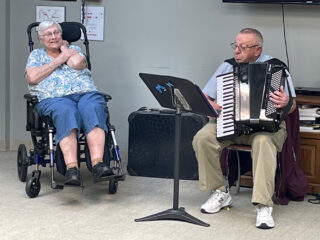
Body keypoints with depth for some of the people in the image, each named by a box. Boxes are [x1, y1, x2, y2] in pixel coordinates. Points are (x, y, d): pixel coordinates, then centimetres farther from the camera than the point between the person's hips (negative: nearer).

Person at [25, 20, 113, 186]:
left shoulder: (74, 49, 26)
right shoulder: (36, 55, 24)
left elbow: (76, 63, 1)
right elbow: (32, 78, 3)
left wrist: (64, 49, 19)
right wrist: (60, 59, 6)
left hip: (85, 93, 2)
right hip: (54, 98, -2)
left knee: (93, 109, -35)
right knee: (66, 112, -38)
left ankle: (97, 164, -51)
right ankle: (72, 169, -52)